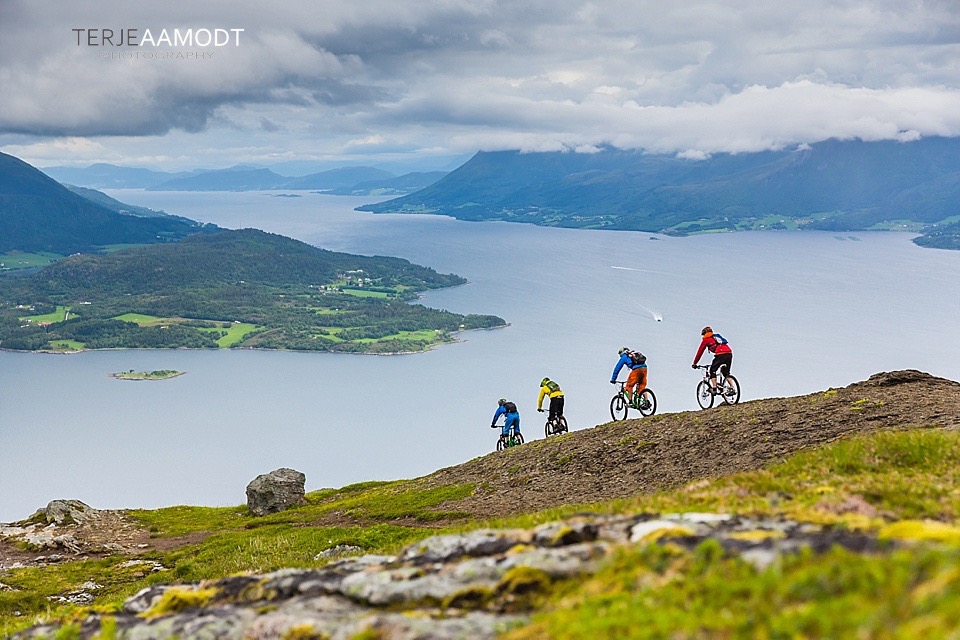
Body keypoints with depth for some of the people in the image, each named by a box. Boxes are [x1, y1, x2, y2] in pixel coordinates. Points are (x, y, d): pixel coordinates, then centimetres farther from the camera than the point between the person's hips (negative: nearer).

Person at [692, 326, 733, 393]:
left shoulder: (706, 339, 16)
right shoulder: (717, 336, 35)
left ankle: (714, 388, -2)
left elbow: (700, 352, 17)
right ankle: (732, 389, 6)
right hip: (729, 353, 6)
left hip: (721, 354, -6)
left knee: (712, 371, 9)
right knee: (726, 373, 18)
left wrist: (694, 363, 25)